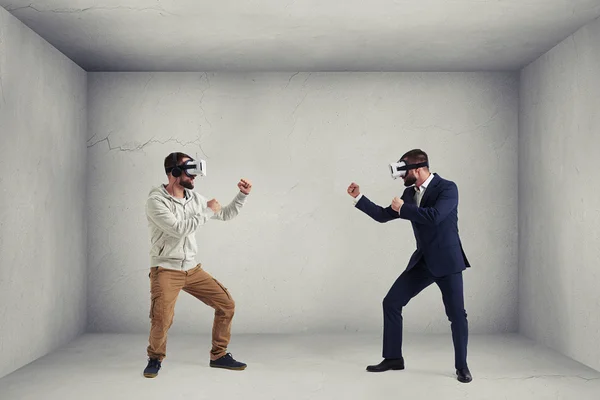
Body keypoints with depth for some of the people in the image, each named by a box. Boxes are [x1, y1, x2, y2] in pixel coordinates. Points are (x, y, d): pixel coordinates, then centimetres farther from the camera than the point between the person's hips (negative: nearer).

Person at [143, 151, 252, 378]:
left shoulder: (194, 198, 4)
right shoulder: (156, 200, -14)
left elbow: (225, 215, 14)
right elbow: (178, 229, -25)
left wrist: (243, 194, 1)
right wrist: (207, 211, -16)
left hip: (192, 269, 6)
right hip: (166, 270, -6)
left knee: (226, 304, 1)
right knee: (162, 319, -23)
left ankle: (219, 356, 18)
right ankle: (155, 359, 8)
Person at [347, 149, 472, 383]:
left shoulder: (447, 188, -14)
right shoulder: (409, 192, 6)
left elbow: (433, 216, -30)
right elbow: (383, 215, 12)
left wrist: (403, 208, -18)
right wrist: (358, 197, 7)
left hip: (447, 260, -6)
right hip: (422, 261, 6)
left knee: (457, 314, -2)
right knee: (391, 303, 2)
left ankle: (461, 366, 19)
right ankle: (393, 358, 14)